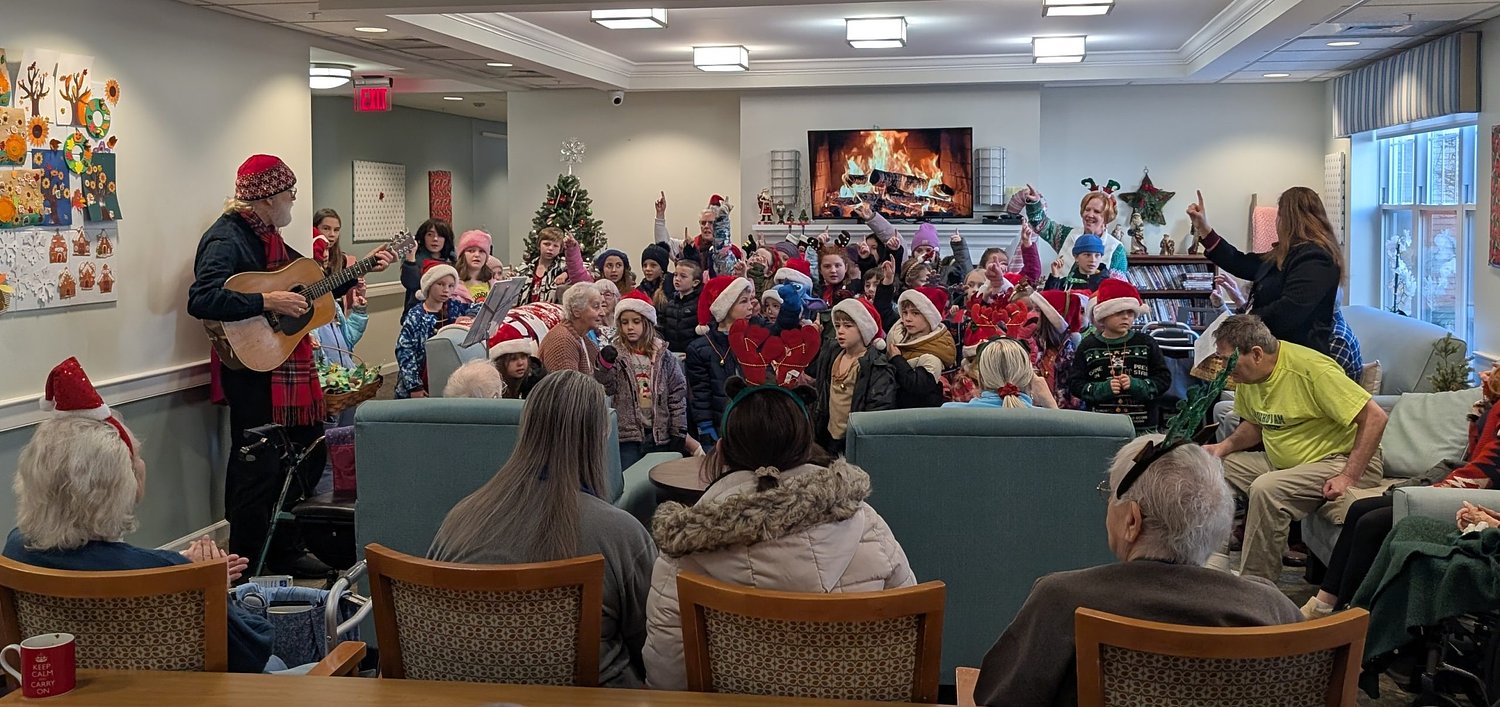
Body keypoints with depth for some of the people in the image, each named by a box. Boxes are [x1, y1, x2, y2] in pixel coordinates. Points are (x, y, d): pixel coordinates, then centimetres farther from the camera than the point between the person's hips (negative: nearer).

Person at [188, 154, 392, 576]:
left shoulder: (269, 236, 16)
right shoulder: (226, 238, -15)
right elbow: (200, 300, -29)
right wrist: (267, 302, -27)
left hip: (290, 367, 10)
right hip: (253, 370, -10)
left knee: (309, 455, 15)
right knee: (260, 471, -6)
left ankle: (285, 550, 29)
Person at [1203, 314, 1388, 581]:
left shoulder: (1311, 369, -24)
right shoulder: (1247, 374, 1)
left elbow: (1375, 418, -24)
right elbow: (1254, 424, 19)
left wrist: (1348, 477, -28)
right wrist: (1225, 446, -3)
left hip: (1341, 461, -9)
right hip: (1283, 462, 9)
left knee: (1265, 489, -31)